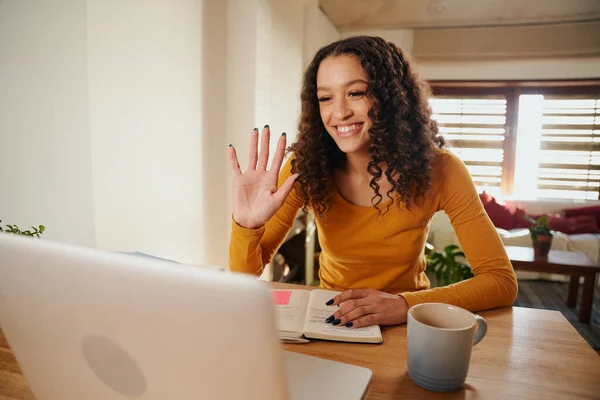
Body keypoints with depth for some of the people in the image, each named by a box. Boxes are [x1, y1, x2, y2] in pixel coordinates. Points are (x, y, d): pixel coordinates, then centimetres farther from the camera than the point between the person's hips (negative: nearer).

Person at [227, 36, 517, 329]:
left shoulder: (438, 170, -17)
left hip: (407, 329, 0)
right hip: (330, 323, 0)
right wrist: (246, 224, -35)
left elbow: (503, 281, -17)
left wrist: (406, 305, -32)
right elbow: (245, 277, -14)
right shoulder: (305, 168, -16)